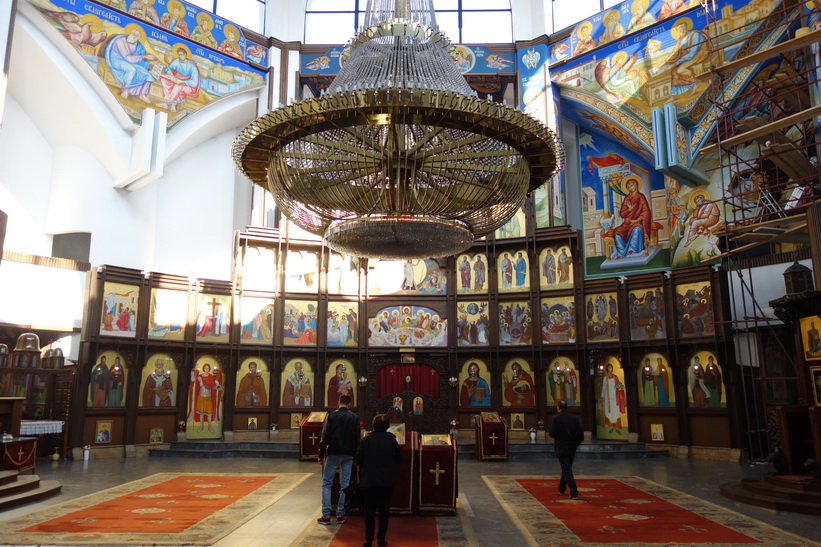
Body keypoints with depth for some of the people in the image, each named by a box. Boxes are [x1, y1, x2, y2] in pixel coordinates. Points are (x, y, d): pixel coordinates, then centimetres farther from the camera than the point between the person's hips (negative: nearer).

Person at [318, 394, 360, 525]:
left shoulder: (331, 416, -5)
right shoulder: (354, 418, 2)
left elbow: (325, 437, -6)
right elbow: (357, 439, 3)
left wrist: (321, 455, 0)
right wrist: (354, 457, 10)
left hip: (333, 454, -2)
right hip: (348, 455, 2)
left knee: (326, 484, 5)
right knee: (345, 485, 9)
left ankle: (326, 515, 0)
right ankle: (340, 514, 10)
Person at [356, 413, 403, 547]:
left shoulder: (365, 440, -8)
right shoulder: (392, 440, -7)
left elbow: (358, 461, -5)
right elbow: (399, 459, 0)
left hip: (369, 480, -1)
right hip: (388, 481, 1)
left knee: (369, 511, 10)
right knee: (384, 510, 11)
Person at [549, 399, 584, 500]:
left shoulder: (556, 418, -12)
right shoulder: (574, 418, 2)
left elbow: (552, 434, -15)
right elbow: (581, 434, 2)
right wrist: (575, 444, 14)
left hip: (561, 449, -5)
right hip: (572, 449, 5)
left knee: (567, 471, -3)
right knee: (566, 469, 21)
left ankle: (574, 493, -12)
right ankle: (561, 489, 36)